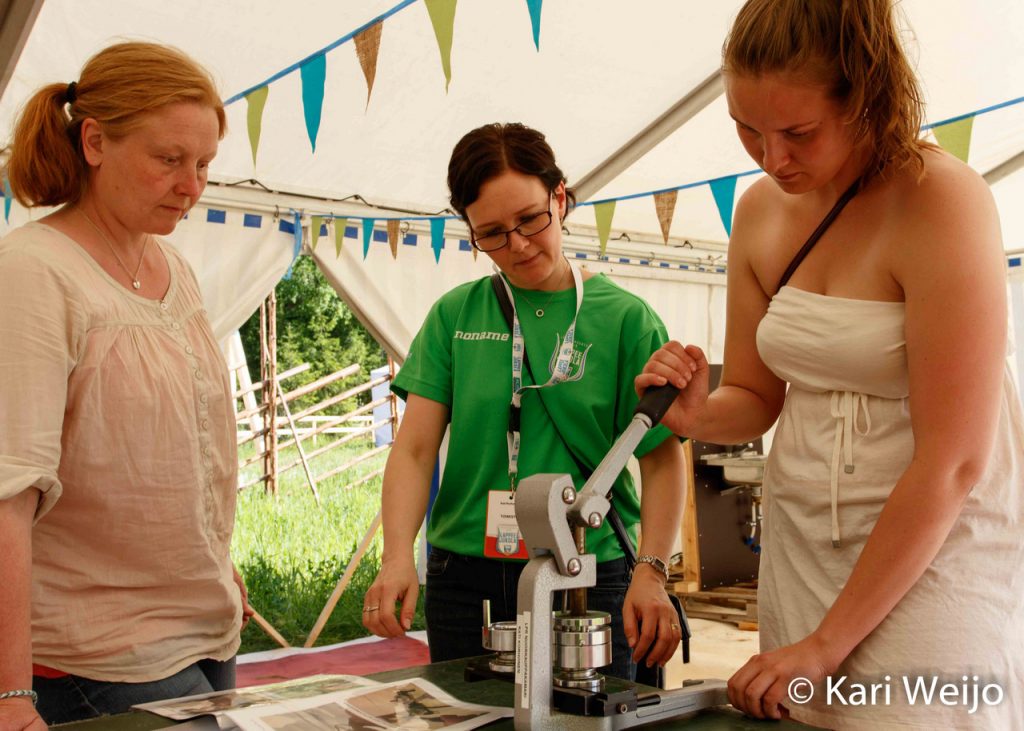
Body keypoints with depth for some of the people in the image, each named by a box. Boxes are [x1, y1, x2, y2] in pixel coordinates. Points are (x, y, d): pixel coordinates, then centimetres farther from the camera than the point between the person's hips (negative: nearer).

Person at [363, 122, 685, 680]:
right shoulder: (455, 316, 5)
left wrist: (651, 571, -15)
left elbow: (662, 458, -3)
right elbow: (414, 450, -1)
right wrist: (397, 556, -15)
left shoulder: (625, 318, -1)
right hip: (464, 582, 2)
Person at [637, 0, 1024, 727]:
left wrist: (827, 644, -15)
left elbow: (953, 463, -19)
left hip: (935, 554, -5)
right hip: (804, 546, 5)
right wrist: (696, 413, -14)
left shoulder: (941, 200, -17)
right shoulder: (761, 210, 1)